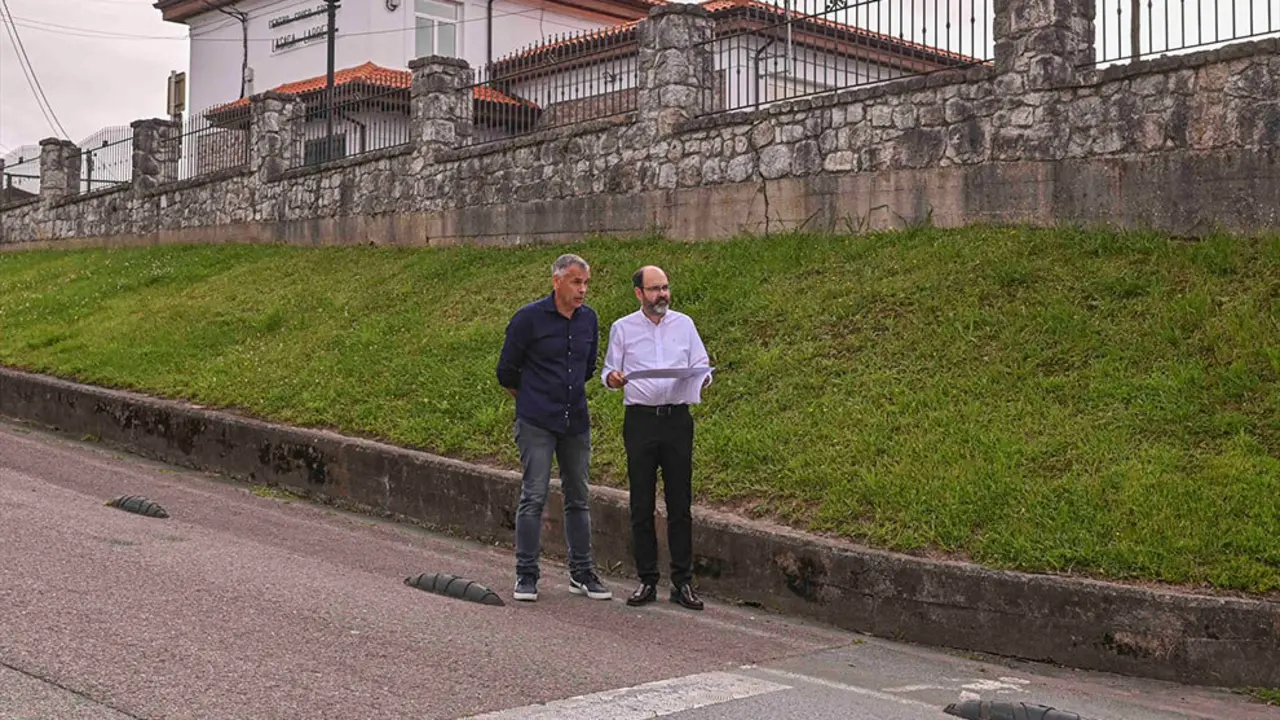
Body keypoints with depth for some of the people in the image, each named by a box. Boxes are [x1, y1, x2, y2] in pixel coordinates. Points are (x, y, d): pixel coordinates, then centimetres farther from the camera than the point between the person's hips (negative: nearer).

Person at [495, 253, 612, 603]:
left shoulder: (588, 319, 8)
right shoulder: (529, 318, -8)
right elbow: (507, 371, 2)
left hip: (576, 422, 5)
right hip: (537, 423, -5)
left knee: (578, 498, 9)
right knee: (534, 496, -6)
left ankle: (581, 573, 18)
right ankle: (526, 575, 2)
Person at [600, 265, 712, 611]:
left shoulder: (684, 324, 12)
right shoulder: (623, 328, 9)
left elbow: (702, 364, 12)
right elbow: (609, 371, 10)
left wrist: (702, 377, -11)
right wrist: (612, 378, -13)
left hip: (677, 418, 1)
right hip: (640, 420, -1)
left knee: (680, 504, 0)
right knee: (641, 505, 1)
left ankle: (683, 582, 6)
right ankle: (647, 581, 10)